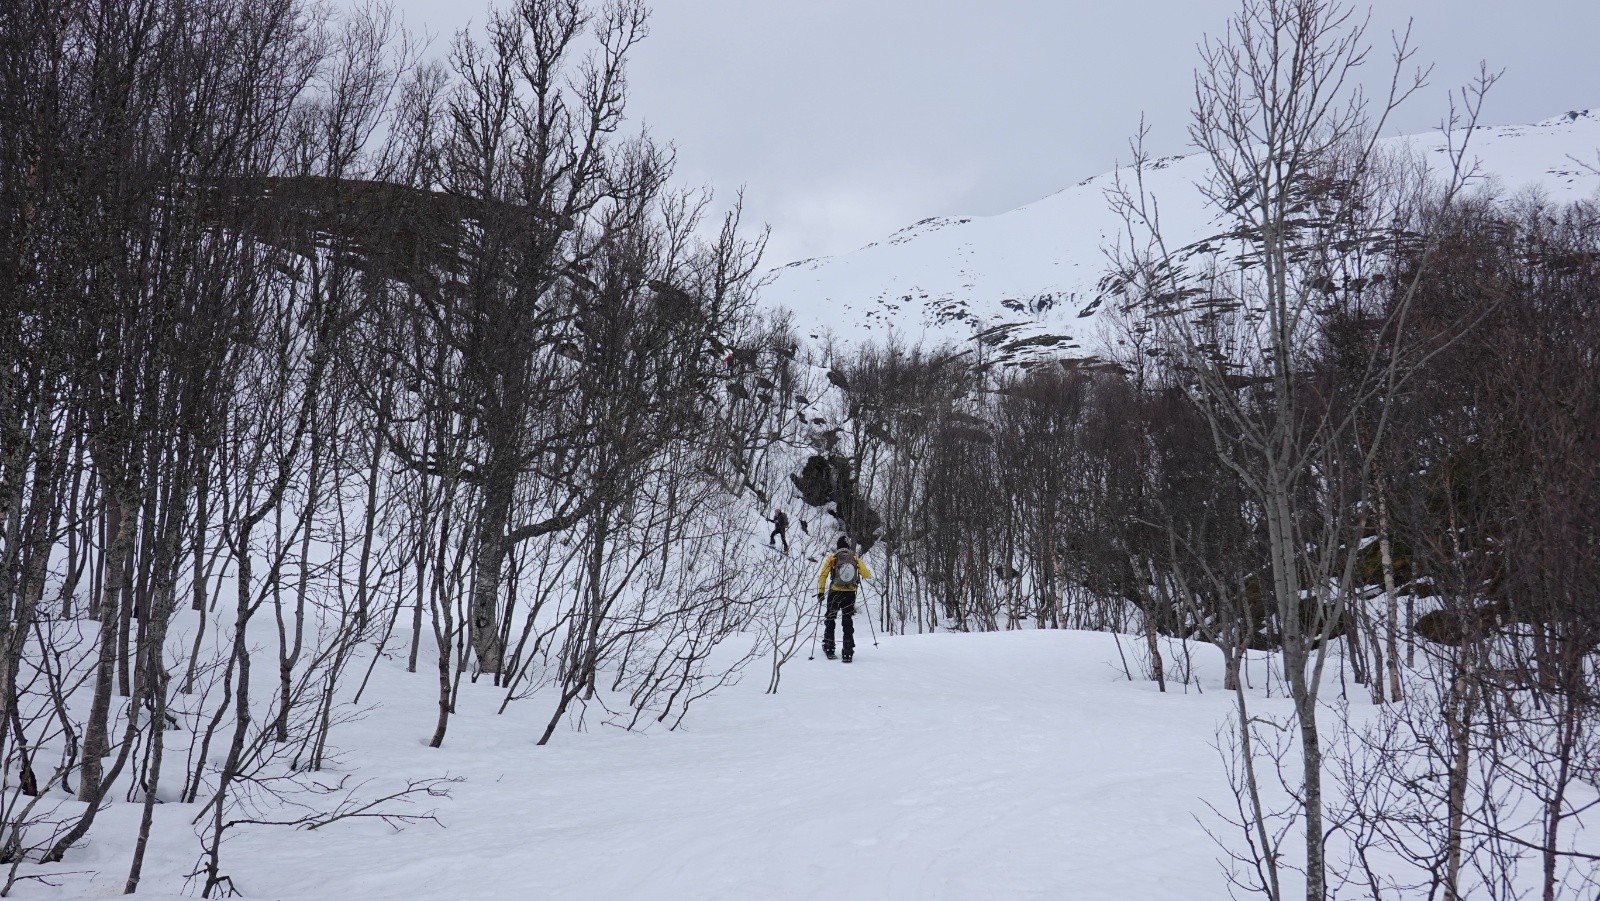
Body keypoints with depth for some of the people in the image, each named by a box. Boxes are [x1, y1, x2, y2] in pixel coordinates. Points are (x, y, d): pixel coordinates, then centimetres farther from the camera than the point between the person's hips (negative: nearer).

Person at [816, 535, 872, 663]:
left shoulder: (832, 557, -1)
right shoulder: (855, 558, 2)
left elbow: (823, 575, -5)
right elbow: (867, 575, 4)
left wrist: (821, 592, 1)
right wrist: (860, 564, 24)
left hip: (834, 593, -1)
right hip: (850, 594, 1)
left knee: (830, 620, 15)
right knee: (848, 622, 7)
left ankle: (829, 649, 16)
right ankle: (848, 652, 1)